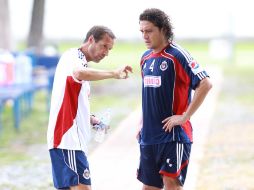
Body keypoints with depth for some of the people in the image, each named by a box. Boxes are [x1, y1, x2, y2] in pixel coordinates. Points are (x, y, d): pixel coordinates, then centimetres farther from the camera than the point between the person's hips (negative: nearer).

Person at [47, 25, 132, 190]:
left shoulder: (83, 63, 23)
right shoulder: (72, 57, -8)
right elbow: (79, 73, -34)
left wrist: (91, 119, 15)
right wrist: (114, 73, -29)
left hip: (75, 139, 10)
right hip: (68, 139, -10)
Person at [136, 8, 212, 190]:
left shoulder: (177, 55, -11)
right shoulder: (146, 58, 12)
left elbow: (205, 84, -18)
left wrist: (185, 116, -17)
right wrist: (142, 123, 16)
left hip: (173, 134, -7)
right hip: (149, 135, 7)